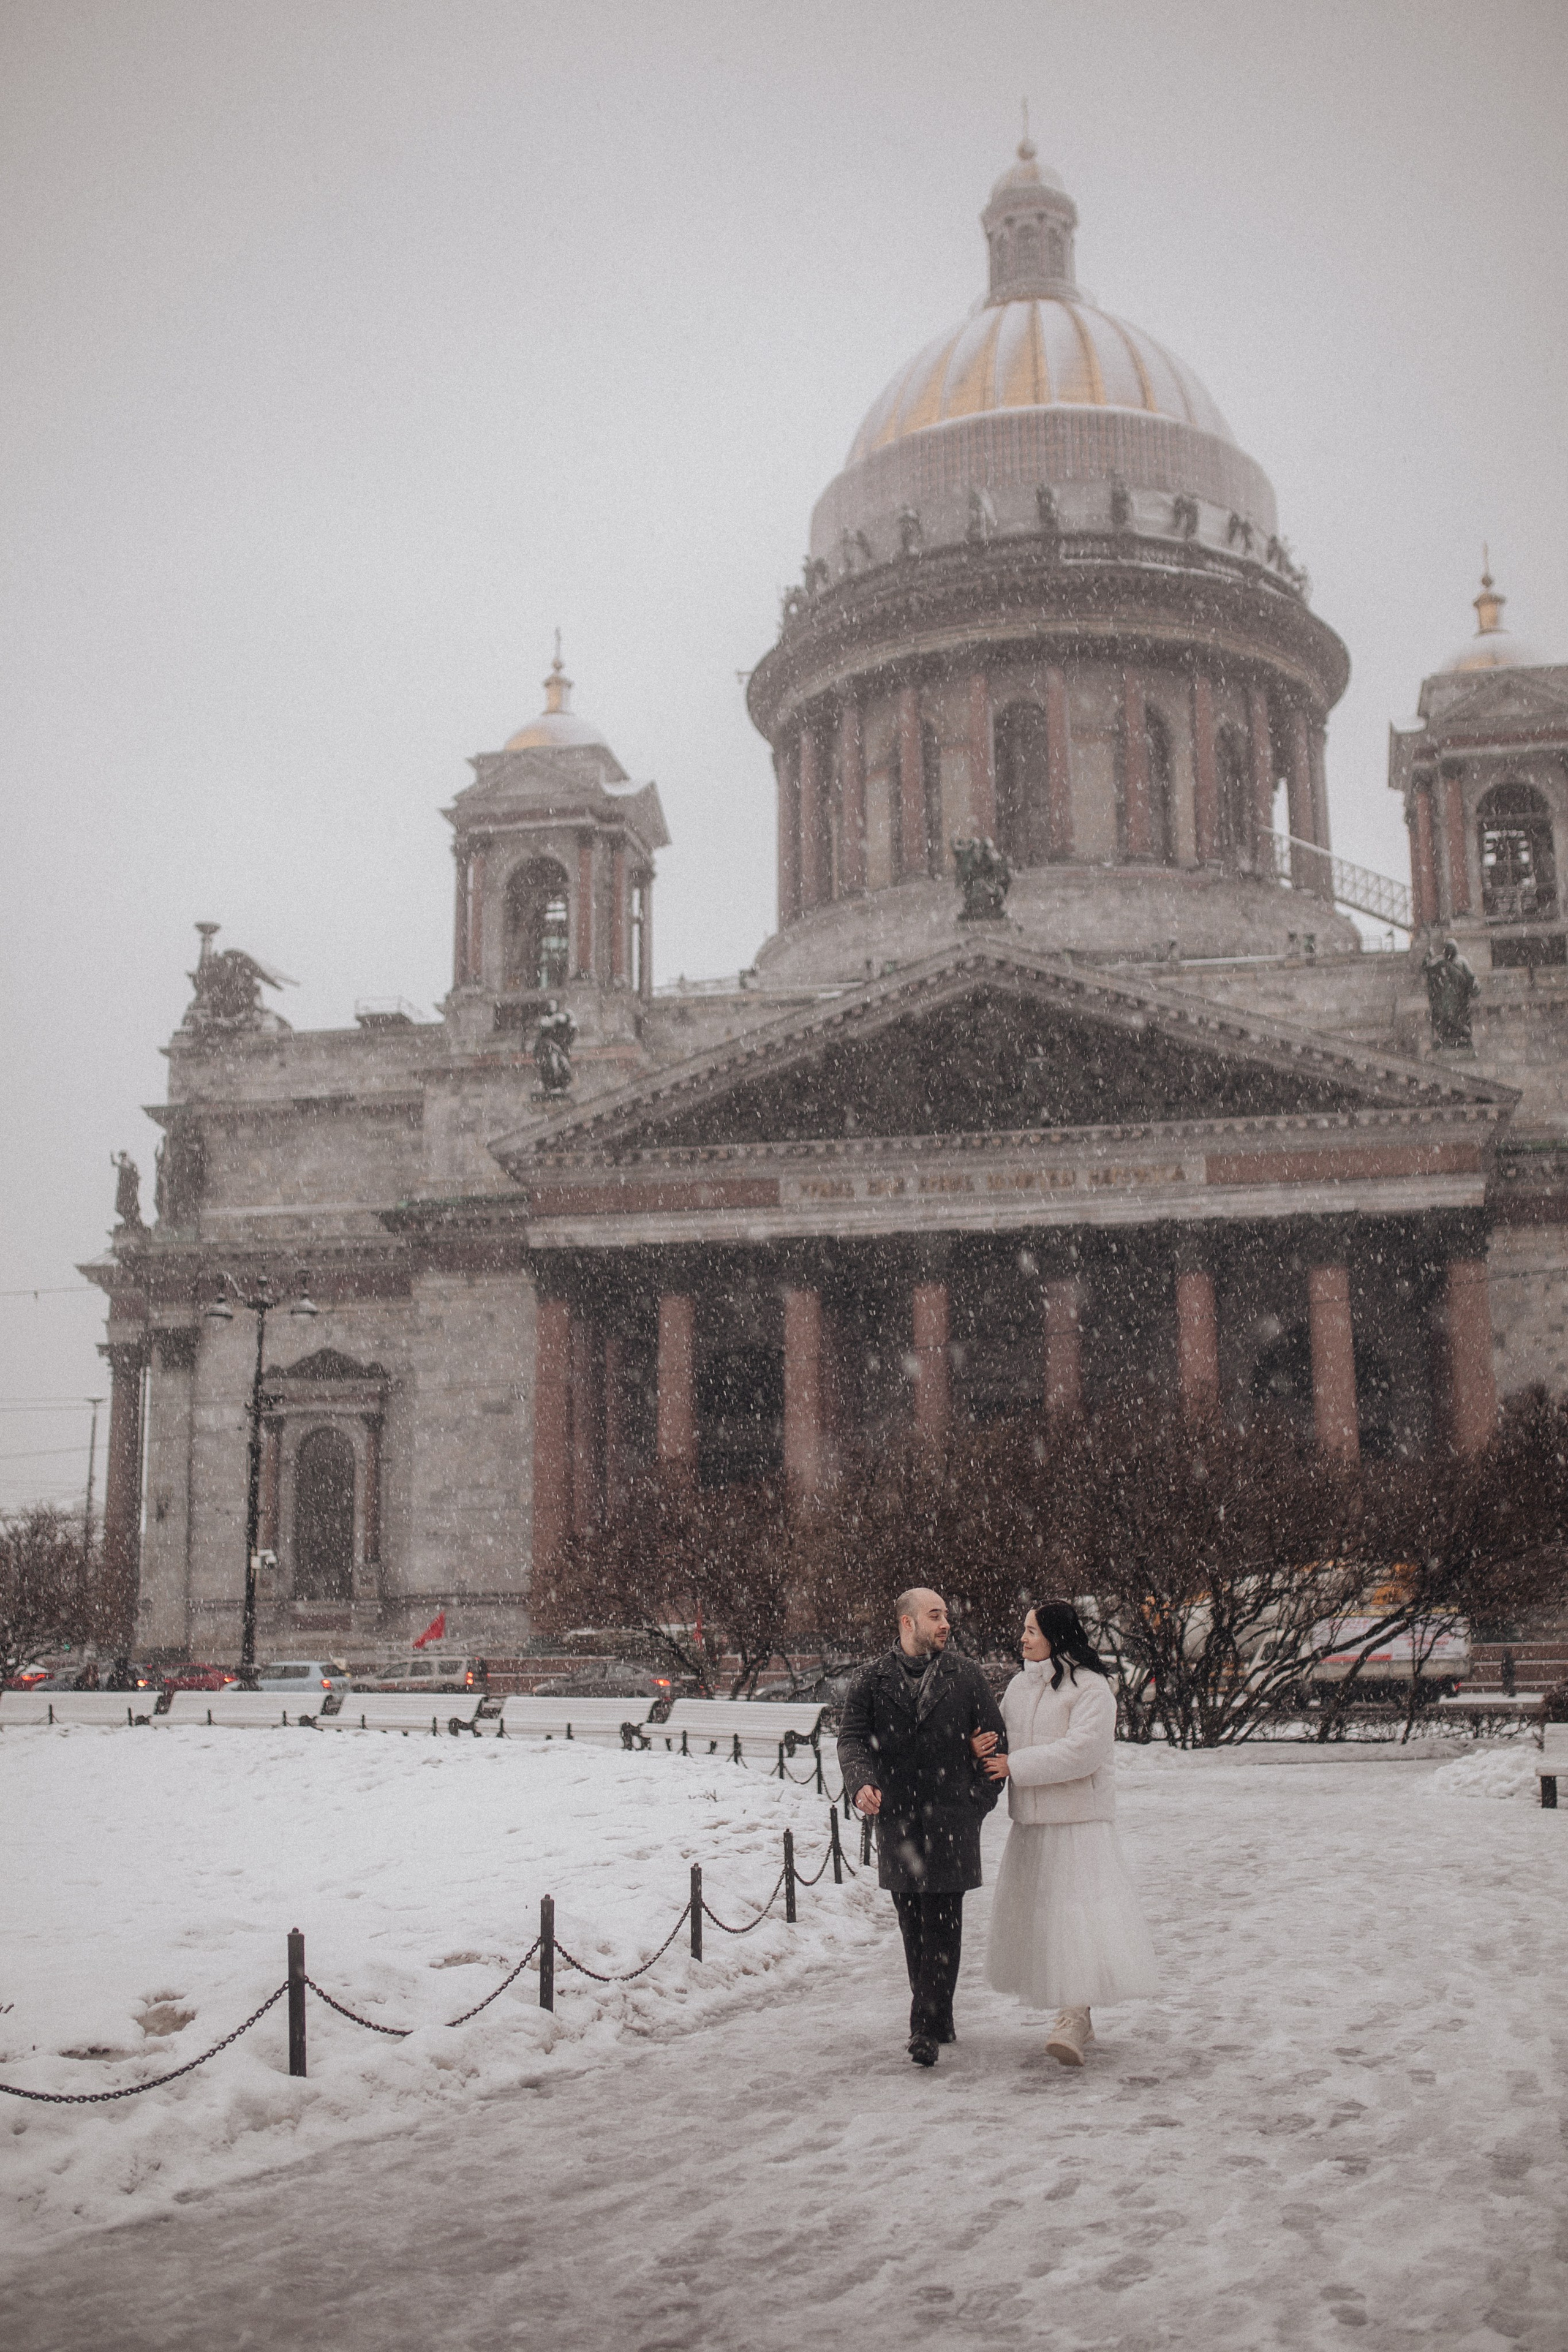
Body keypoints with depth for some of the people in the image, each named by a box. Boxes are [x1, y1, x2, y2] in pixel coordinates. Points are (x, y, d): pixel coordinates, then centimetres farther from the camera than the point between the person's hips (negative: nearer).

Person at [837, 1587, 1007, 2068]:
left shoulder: (966, 1676, 5)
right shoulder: (871, 1680, 5)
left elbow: (996, 1739, 9)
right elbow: (852, 1739, -1)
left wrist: (979, 1800, 2)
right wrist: (861, 1783, -20)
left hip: (951, 1818, -1)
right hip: (897, 1818, 2)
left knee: (943, 1924, -7)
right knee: (912, 1925, 9)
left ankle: (926, 2028, -5)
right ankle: (938, 2019, 22)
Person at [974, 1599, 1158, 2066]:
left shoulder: (1090, 1687, -10)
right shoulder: (1019, 1687, 12)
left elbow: (1082, 1751, -20)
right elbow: (1006, 1742, 17)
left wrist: (1015, 1765, -17)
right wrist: (982, 1747, -7)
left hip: (1079, 1821, -7)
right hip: (1030, 1822, 7)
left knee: (1079, 1913, -13)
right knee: (1037, 1913, 9)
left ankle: (1075, 2018, -13)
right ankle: (1073, 2020, 19)